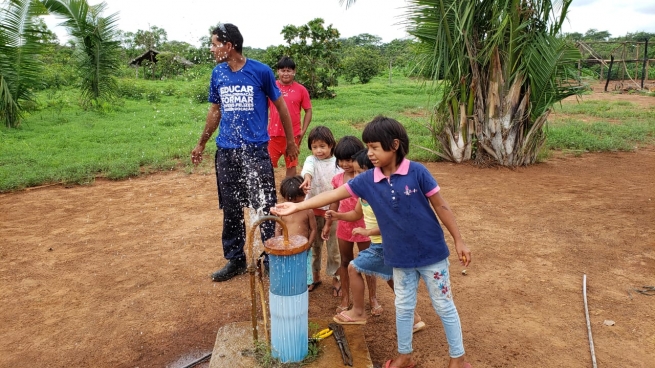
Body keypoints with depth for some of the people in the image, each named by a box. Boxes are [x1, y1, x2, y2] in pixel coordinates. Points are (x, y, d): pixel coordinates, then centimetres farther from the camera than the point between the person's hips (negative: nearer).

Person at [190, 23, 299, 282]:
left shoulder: (261, 71, -6)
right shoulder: (218, 74, 6)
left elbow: (281, 106, 3)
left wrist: (291, 142, 7)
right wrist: (201, 144, 21)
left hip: (256, 150, -4)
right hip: (226, 152, 4)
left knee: (264, 206, 1)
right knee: (231, 209, 10)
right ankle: (235, 260, 24)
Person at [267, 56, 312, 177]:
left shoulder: (301, 89, -2)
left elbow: (308, 110, 3)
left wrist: (303, 131, -3)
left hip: (293, 134, 0)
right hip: (273, 134, 1)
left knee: (291, 165, 12)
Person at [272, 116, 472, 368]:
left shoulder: (417, 172, -16)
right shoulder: (367, 180, -7)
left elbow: (441, 206, -9)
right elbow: (334, 194, -7)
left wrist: (458, 241, -4)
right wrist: (297, 207, -11)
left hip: (431, 253, -3)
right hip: (400, 257, 3)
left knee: (444, 306, 12)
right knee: (403, 307, 17)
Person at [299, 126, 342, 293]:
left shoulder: (337, 162, -3)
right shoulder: (311, 160, -3)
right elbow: (307, 168, -27)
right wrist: (306, 178, -51)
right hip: (314, 209, 1)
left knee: (333, 246, 7)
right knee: (314, 245, 14)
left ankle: (335, 278, 23)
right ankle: (315, 276, 30)